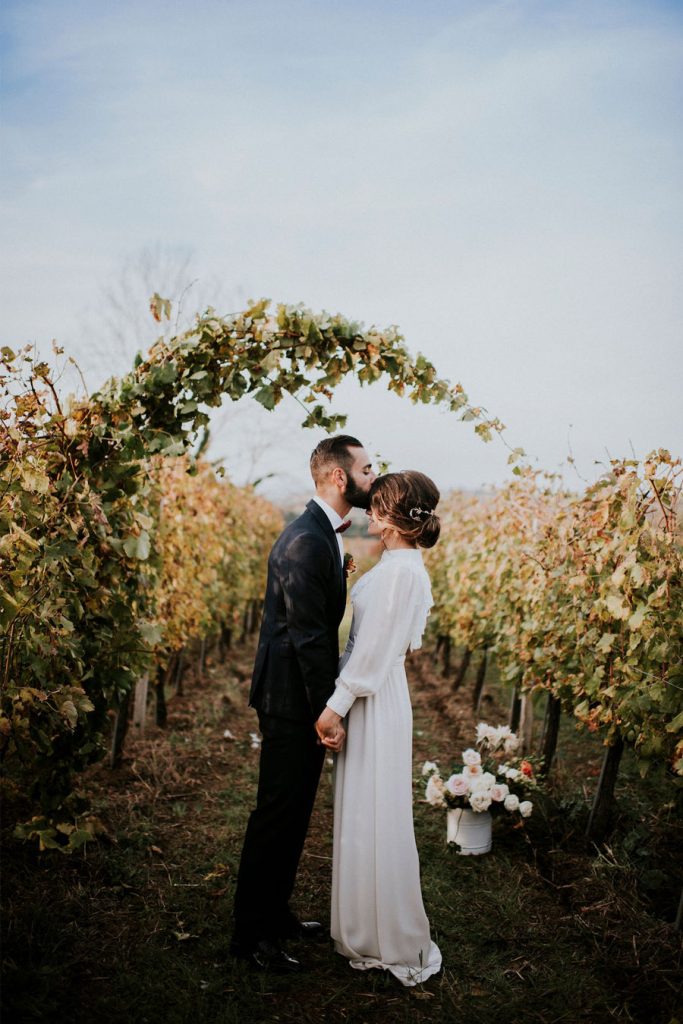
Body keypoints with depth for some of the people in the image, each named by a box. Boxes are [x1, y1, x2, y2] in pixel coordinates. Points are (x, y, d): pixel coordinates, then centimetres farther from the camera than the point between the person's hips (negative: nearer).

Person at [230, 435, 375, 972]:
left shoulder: (325, 534, 11)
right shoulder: (305, 541, -22)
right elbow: (306, 634, -23)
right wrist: (326, 712, -20)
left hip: (307, 696, 10)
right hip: (291, 701, -10)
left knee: (295, 812, 19)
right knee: (277, 813, 2)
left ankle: (275, 913, 34)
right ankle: (251, 933, 17)